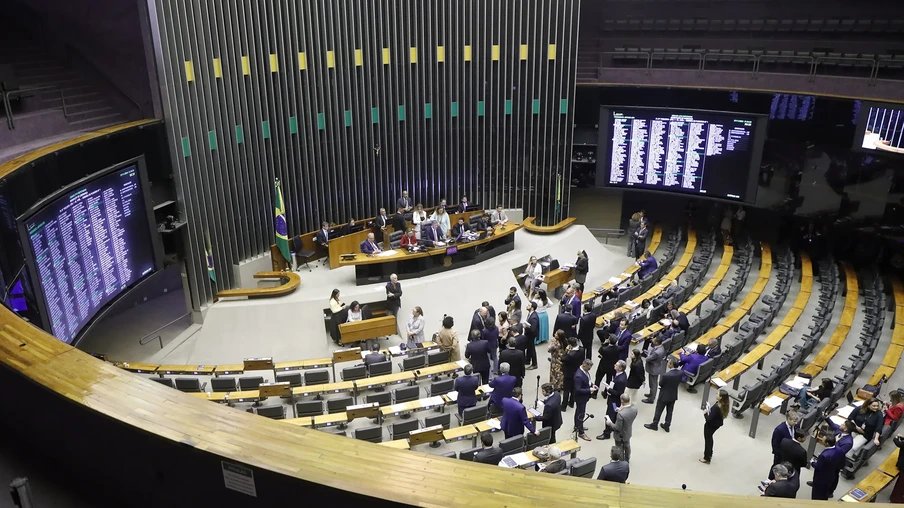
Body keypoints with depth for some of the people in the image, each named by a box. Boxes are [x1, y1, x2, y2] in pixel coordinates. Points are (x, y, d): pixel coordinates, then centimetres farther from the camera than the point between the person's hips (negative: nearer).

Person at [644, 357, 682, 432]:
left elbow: (660, 384, -17)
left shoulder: (666, 375, -34)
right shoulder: (680, 372, -16)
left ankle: (654, 425, 31)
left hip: (664, 395, -5)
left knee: (658, 411, 15)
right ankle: (667, 426, 37)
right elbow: (679, 381, 1)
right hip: (674, 395, 5)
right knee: (669, 411, 22)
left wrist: (661, 378, 1)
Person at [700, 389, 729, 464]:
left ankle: (706, 458, 32)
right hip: (717, 424, 8)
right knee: (710, 438, 31)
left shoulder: (716, 407, -38)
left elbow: (709, 419, -32)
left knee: (707, 440, 14)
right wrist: (710, 410, -4)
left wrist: (705, 413, -16)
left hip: (710, 426, -8)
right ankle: (709, 453, 52)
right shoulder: (724, 405, -12)